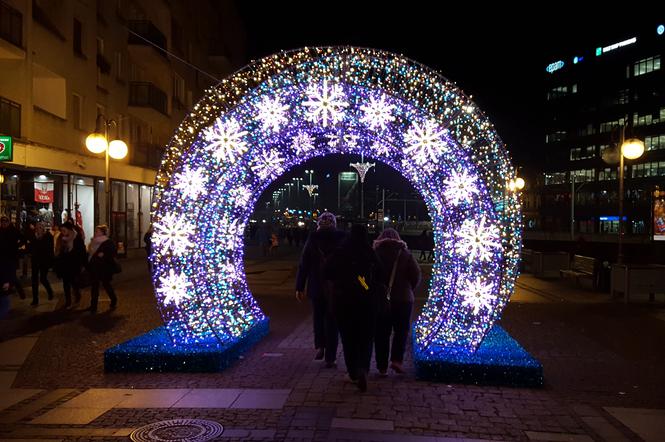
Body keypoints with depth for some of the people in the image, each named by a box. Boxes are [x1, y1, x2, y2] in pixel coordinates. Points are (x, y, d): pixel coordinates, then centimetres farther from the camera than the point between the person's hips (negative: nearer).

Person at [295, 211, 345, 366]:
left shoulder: (313, 238, -4)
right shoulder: (342, 238, -3)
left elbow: (304, 264, -4)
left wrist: (299, 287, 1)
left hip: (316, 286, 0)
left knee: (318, 317, 21)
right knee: (331, 321, 9)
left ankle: (320, 346, 6)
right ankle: (330, 358, 10)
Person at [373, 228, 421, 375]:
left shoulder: (375, 253, 0)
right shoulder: (405, 254, 0)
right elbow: (416, 275, -7)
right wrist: (408, 290, 8)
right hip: (403, 299, 0)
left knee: (381, 333, 8)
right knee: (401, 330, 13)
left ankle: (382, 366, 9)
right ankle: (396, 360, -2)